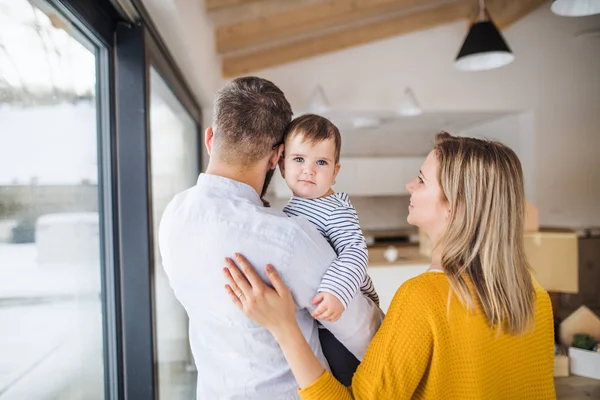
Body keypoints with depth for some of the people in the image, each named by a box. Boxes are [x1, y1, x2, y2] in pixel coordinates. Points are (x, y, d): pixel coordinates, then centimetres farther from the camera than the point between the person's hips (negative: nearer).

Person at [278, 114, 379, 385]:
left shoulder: (336, 210, -22)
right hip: (305, 309, 8)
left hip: (347, 311, -7)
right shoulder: (289, 205, 2)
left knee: (341, 372, 4)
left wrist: (336, 291, -45)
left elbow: (355, 252, -34)